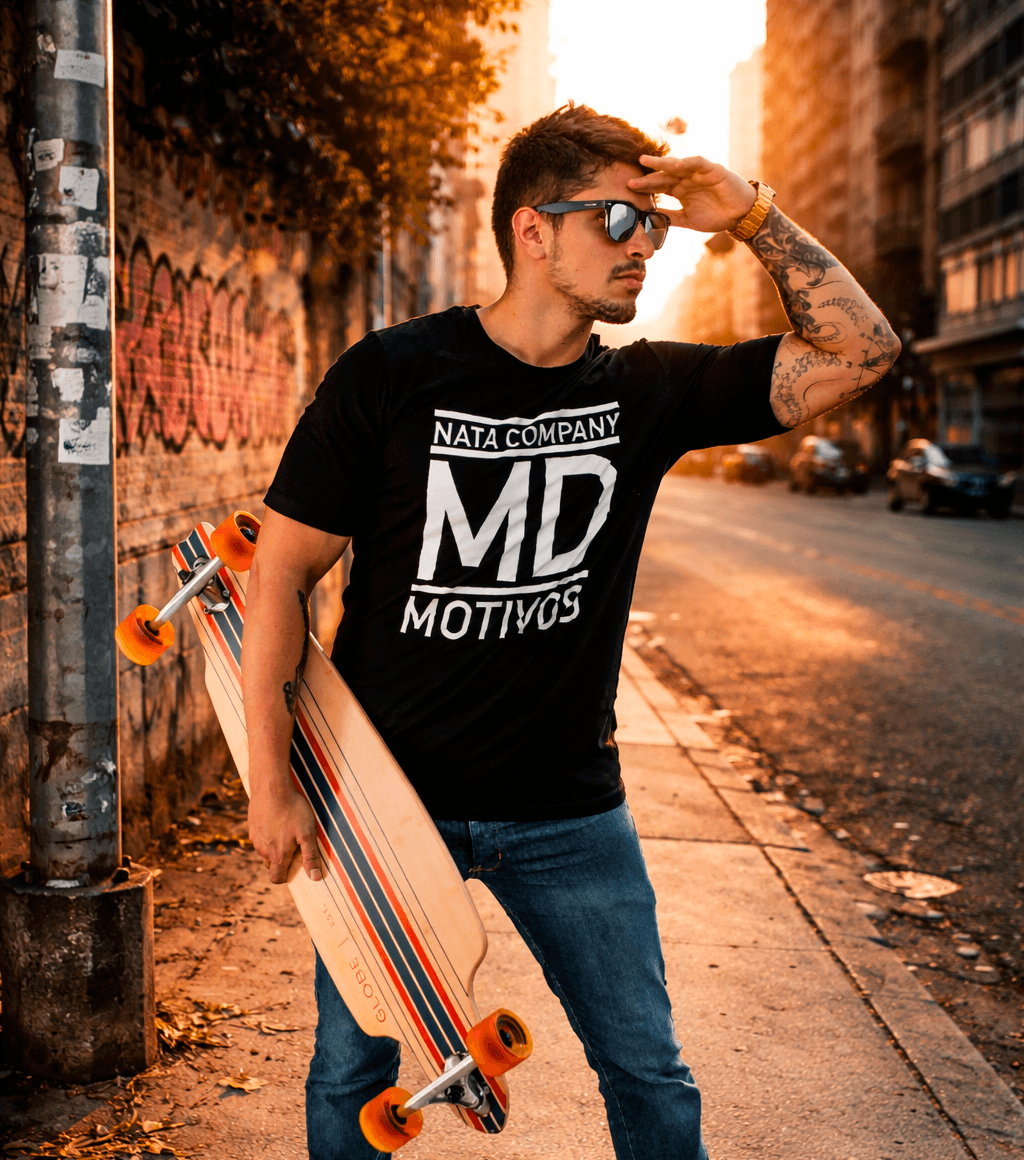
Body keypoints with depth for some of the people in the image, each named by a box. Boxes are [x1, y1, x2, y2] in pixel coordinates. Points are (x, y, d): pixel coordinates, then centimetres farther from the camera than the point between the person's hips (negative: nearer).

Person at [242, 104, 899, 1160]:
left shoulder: (649, 392, -1)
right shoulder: (388, 376, -10)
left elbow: (859, 352, -2)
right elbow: (282, 569, -7)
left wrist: (752, 216, -13)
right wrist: (270, 784, -10)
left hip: (567, 809, 3)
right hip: (384, 797, -2)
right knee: (352, 1075, 12)